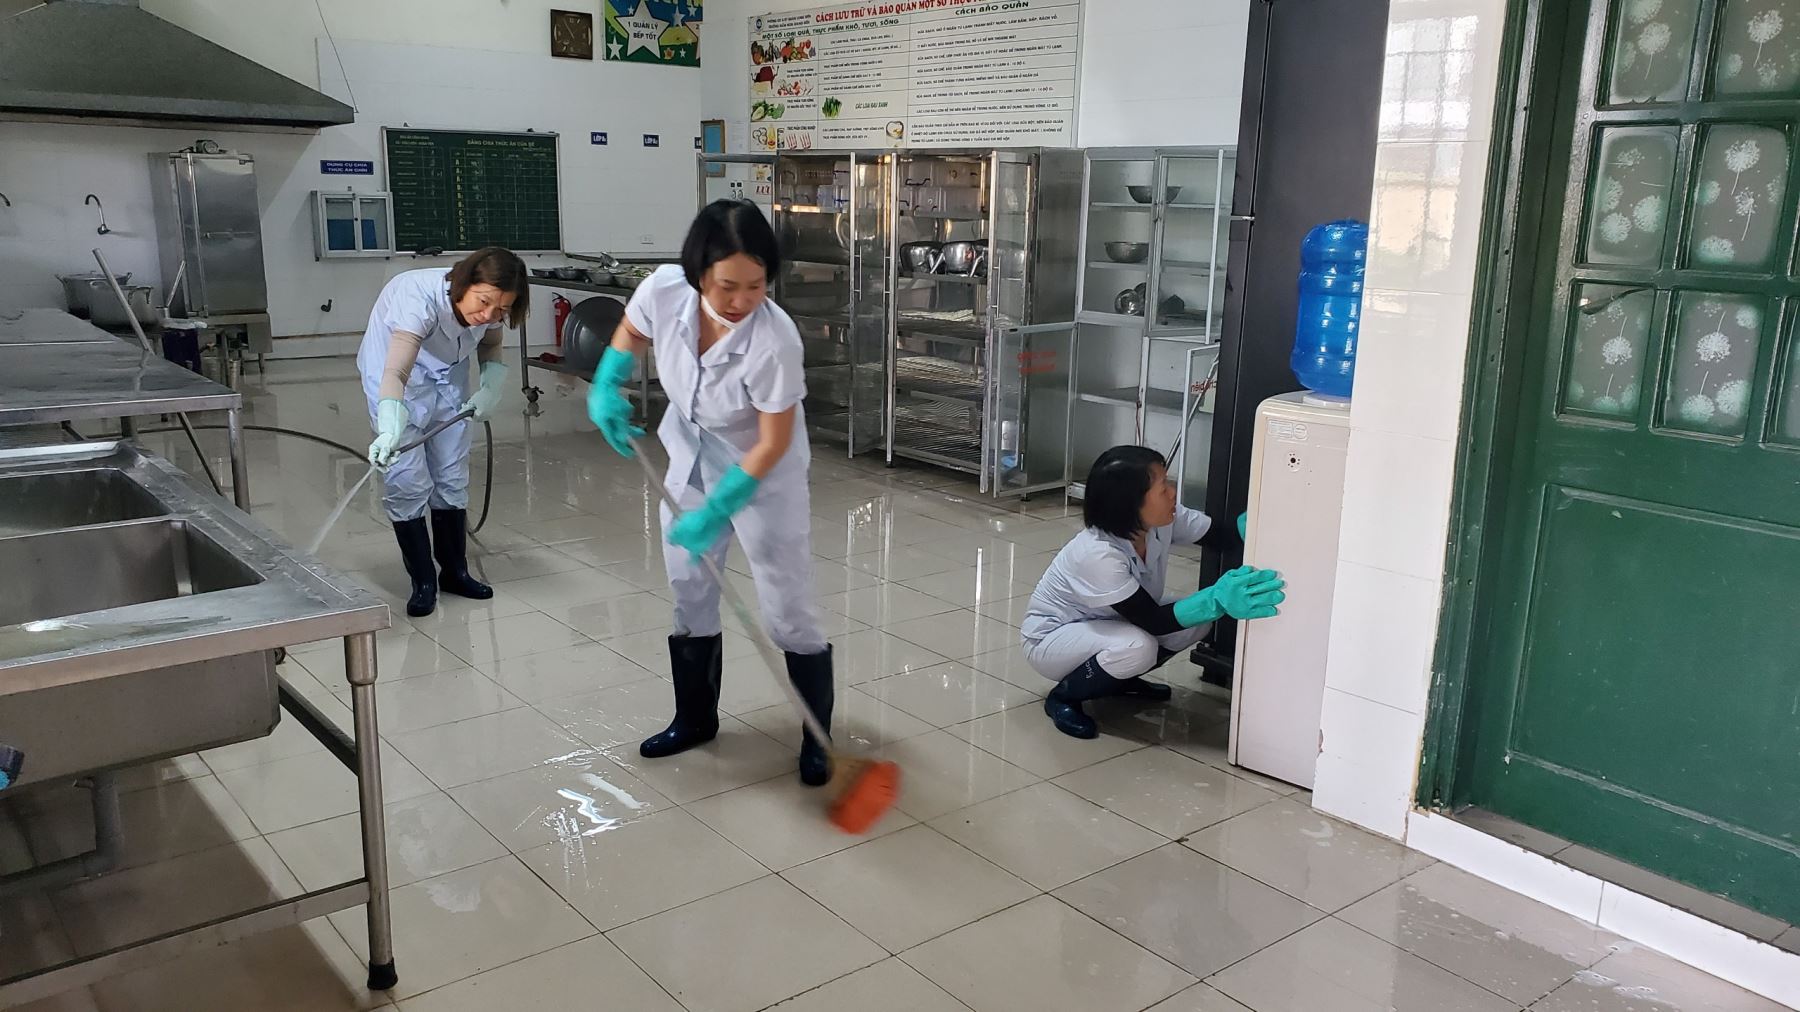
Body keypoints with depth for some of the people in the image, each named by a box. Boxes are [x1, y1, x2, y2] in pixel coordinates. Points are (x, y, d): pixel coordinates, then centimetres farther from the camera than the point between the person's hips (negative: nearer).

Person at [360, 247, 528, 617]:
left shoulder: (492, 308, -21)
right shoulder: (420, 298, -39)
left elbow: (490, 345, 4)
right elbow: (396, 373, -51)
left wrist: (492, 388, -13)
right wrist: (390, 430, -66)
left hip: (448, 375, 5)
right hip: (393, 366, -5)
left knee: (452, 478, 8)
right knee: (407, 482, -9)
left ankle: (455, 572, 22)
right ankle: (423, 583, 4)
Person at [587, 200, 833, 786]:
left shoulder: (775, 340, -35)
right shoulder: (663, 291, -22)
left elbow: (771, 444, -24)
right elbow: (631, 332, 5)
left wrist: (714, 511, -24)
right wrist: (606, 388, -8)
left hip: (764, 474, -5)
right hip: (691, 460, 5)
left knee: (788, 611, -3)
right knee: (687, 594, 15)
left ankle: (818, 738, 16)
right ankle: (695, 718, 34)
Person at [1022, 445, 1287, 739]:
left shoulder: (1163, 519, -17)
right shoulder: (1097, 553, -36)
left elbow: (1225, 537, -13)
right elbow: (1153, 622, -33)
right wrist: (1217, 601, -46)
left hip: (1105, 626, 8)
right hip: (1051, 639, -8)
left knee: (1197, 617, -11)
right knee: (1137, 647, -35)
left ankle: (1120, 677, 11)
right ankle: (1064, 695, -8)